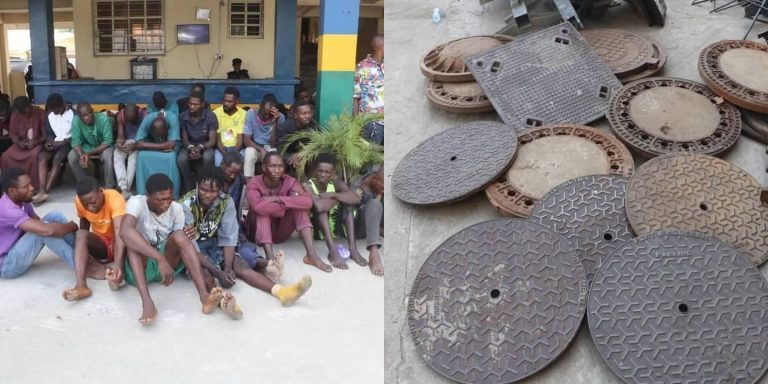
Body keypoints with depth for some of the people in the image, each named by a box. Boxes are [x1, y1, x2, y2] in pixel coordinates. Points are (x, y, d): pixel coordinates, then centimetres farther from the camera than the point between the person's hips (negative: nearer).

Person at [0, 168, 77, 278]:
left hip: (18, 252, 9)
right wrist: (72, 226, -19)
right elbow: (47, 230, -38)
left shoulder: (22, 201, 0)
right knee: (43, 231, -29)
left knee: (54, 217, -6)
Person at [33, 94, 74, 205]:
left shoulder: (73, 113, -10)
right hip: (56, 143, 6)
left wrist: (61, 142, -20)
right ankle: (42, 191, -31)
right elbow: (49, 132, 15)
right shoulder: (50, 115, 8)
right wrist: (49, 141, -7)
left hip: (68, 143, -5)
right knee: (41, 156, -23)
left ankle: (45, 192, -30)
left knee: (57, 158, -33)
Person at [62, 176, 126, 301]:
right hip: (100, 244, 3)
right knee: (80, 235, -27)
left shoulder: (115, 198, -27)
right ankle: (81, 286, -40)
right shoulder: (79, 201, -13)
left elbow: (120, 232, -39)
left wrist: (118, 264, -52)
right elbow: (84, 228, 3)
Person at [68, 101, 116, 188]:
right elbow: (75, 141, -18)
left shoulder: (103, 119, -29)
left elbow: (108, 142, -27)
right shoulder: (76, 121, -21)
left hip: (103, 146, -3)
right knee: (71, 156, -22)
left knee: (108, 156, -34)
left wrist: (90, 153, -37)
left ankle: (109, 187, -16)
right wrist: (81, 155, -38)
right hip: (87, 146, 3)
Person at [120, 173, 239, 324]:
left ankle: (204, 296, -40)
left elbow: (183, 244, -5)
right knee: (132, 238, -31)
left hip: (167, 264, 3)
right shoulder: (137, 203, -18)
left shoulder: (177, 209, -5)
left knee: (180, 236, -25)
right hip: (139, 267, -2)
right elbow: (125, 231, -38)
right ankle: (147, 303, -48)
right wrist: (160, 259, -45)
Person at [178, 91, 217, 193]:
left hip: (205, 146, -1)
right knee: (181, 159, -32)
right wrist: (190, 148, -28)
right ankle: (189, 188, -11)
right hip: (189, 146, 2)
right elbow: (184, 139, -4)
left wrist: (200, 147, -34)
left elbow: (212, 140, -15)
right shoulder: (182, 117, -9)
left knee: (208, 157, -38)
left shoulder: (210, 116, -14)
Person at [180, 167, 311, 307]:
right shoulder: (186, 204, -24)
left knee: (239, 265, -25)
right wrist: (218, 272, -37)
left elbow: (228, 237, -13)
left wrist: (228, 268, -31)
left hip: (213, 245, 1)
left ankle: (281, 291, -47)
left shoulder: (226, 202, -12)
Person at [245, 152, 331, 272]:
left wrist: (277, 199, -32)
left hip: (280, 232, 3)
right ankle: (270, 257, -47)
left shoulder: (289, 181, -11)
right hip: (259, 233, -3)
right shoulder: (255, 183, -17)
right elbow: (257, 206, -39)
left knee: (300, 205, -20)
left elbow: (307, 202, -30)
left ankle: (311, 254, -31)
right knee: (262, 210, -31)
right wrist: (289, 204, -29)